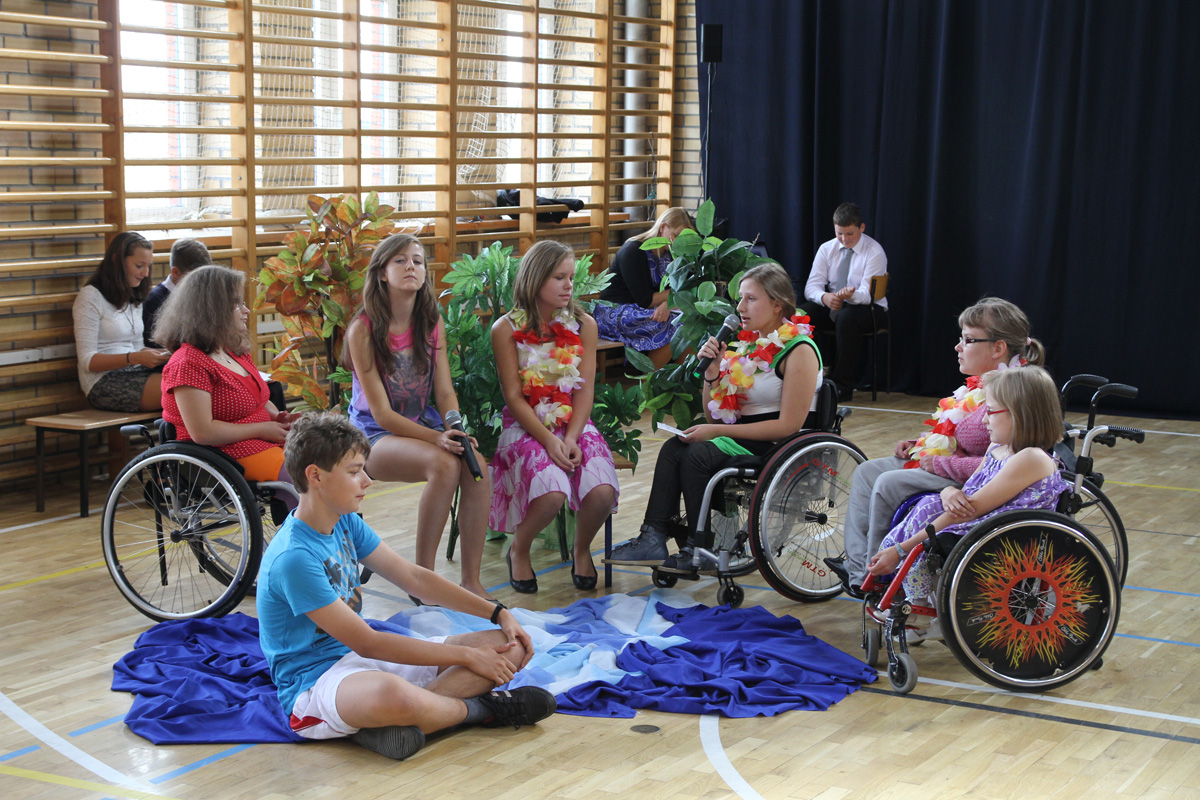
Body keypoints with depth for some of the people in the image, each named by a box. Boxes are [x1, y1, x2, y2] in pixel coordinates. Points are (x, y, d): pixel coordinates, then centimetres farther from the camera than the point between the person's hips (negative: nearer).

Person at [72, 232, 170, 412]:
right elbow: (88, 361, -9)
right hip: (104, 382, -7)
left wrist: (164, 353, 2)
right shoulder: (91, 297, -2)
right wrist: (135, 358, -21)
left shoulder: (134, 299, 23)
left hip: (135, 376, 7)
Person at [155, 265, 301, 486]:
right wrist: (262, 429, -14)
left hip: (270, 441, 9)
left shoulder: (237, 352, 16)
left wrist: (277, 417, 5)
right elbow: (202, 432, -20)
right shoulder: (189, 364, -13)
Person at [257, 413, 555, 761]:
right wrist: (465, 656, -17)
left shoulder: (345, 523, 6)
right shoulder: (293, 558, -21)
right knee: (391, 694, -46)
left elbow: (414, 577, 12)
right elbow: (367, 643, -20)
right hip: (315, 679, -9)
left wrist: (498, 613, 4)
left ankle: (387, 723, -22)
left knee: (508, 648, -1)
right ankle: (480, 709, -13)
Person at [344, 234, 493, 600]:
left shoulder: (432, 323, 4)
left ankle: (471, 579, -21)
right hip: (374, 434, -5)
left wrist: (457, 430, -16)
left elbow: (445, 392, 5)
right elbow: (381, 412, -14)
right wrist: (436, 437, -25)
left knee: (476, 464, -26)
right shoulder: (363, 330, -12)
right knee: (444, 465, -33)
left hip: (424, 424, 5)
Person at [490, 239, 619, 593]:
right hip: (526, 427, -3)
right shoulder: (506, 329, -3)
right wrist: (549, 441, -18)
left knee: (602, 491, -26)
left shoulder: (584, 325, 6)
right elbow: (514, 397, -6)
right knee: (552, 492, -32)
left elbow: (585, 391, 1)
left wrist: (571, 439, -14)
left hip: (574, 424, 3)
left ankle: (582, 550, 8)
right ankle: (519, 551, 1)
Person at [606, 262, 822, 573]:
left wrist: (718, 431, -18)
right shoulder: (747, 343, 13)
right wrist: (712, 372, -4)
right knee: (673, 447, -16)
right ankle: (653, 538, -24)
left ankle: (701, 552, -14)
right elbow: (716, 417, 15)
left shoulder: (798, 350, -11)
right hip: (742, 439, 8)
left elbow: (789, 425, -18)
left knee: (696, 454, -26)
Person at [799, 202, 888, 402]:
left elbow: (867, 293, -19)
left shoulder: (874, 252, -9)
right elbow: (811, 286, -4)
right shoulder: (827, 249, 3)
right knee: (800, 313, -26)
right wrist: (825, 297, -29)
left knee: (846, 317, -40)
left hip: (867, 309, -4)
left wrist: (851, 295, -43)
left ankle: (843, 386, -32)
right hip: (830, 306, 4)